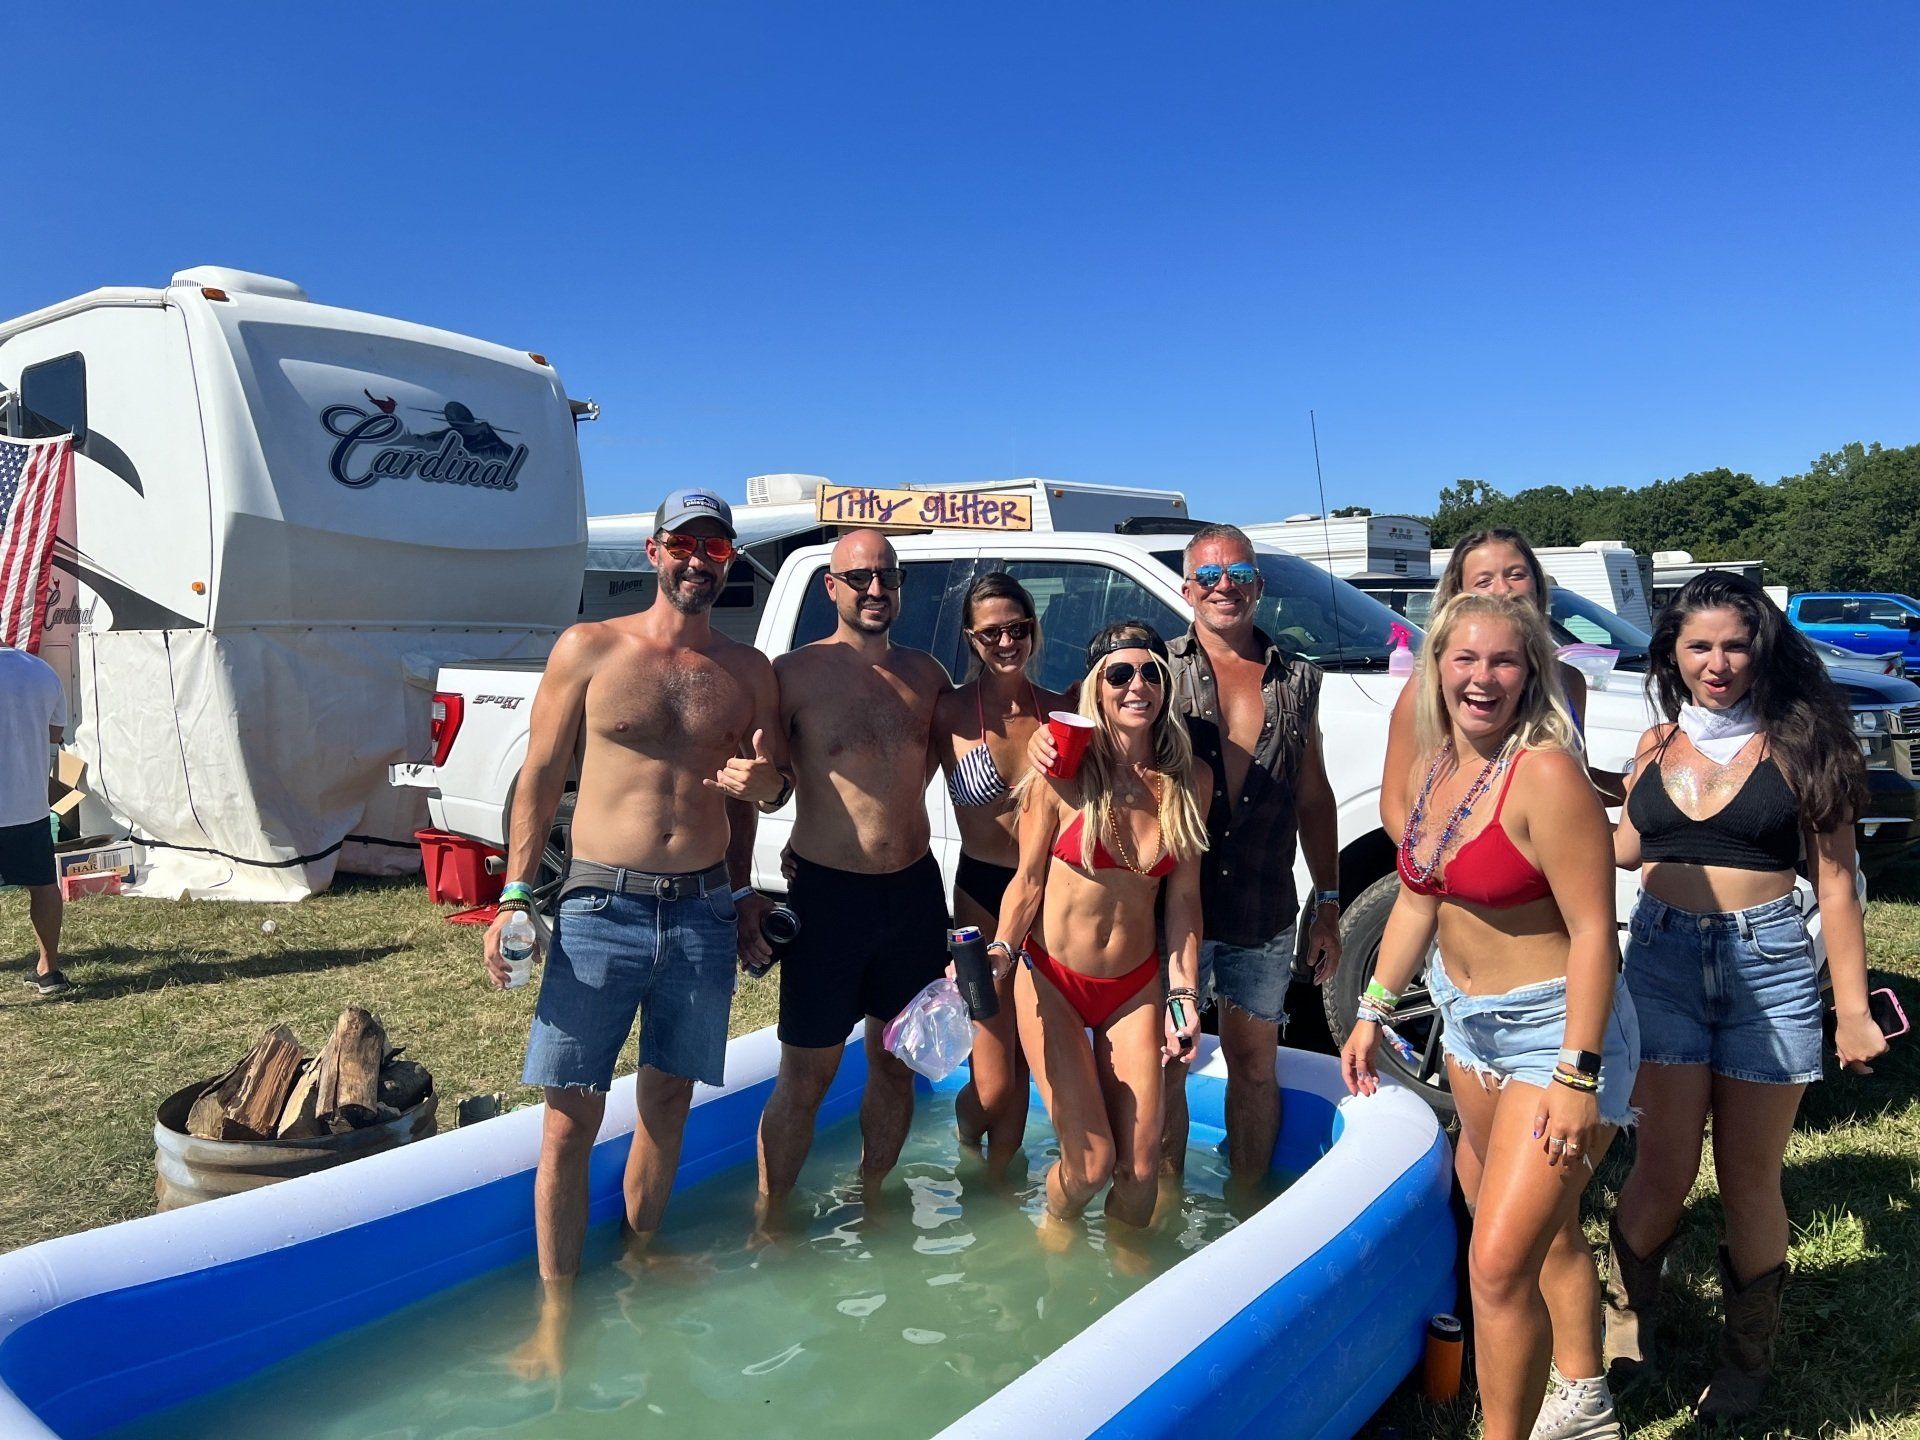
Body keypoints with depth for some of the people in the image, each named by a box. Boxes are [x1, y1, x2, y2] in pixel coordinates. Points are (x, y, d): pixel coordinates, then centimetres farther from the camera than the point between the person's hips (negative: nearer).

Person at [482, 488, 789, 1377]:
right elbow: (540, 777, 2)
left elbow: (770, 788, 18)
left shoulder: (748, 671, 8)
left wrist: (764, 782, -6)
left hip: (705, 913, 3)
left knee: (668, 1102, 14)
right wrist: (514, 895, -5)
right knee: (571, 1118, -1)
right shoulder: (589, 650, 0)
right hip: (601, 909, -2)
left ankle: (638, 1258, 35)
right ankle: (556, 1312, 15)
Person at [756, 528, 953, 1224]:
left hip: (916, 887, 4)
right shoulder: (796, 673, -6)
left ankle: (871, 1198, 37)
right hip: (828, 892, -4)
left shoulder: (926, 674, 6)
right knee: (805, 1076, 4)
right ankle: (768, 1225, 23)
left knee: (896, 1061, 17)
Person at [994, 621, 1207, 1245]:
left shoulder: (1191, 779, -3)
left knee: (1140, 1165, 5)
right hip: (1052, 981, -3)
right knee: (1091, 1160, -4)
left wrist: (1184, 992, 0)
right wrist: (1001, 950, -22)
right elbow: (1028, 879, -7)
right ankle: (1054, 1228, 31)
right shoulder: (1063, 772, -13)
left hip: (1136, 986, 3)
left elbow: (1183, 895, 2)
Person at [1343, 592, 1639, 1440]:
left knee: (1499, 1263, -8)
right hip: (1469, 1020, 8)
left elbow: (1592, 930, -23)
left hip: (1555, 1029, -8)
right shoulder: (1433, 766, 1)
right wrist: (1374, 1011, 12)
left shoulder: (1545, 774, -22)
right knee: (1545, 1227, 24)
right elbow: (1417, 898, 11)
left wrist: (1578, 1074, -24)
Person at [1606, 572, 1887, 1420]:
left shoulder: (1797, 743, -2)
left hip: (1768, 966, -2)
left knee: (1749, 1179, 9)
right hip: (1661, 960, 2)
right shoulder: (1657, 745, 7)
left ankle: (1749, 1356, 28)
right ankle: (1625, 1321, 26)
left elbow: (1833, 880, -2)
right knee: (1664, 1170, 3)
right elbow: (1624, 849, 14)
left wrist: (1852, 1008, -4)